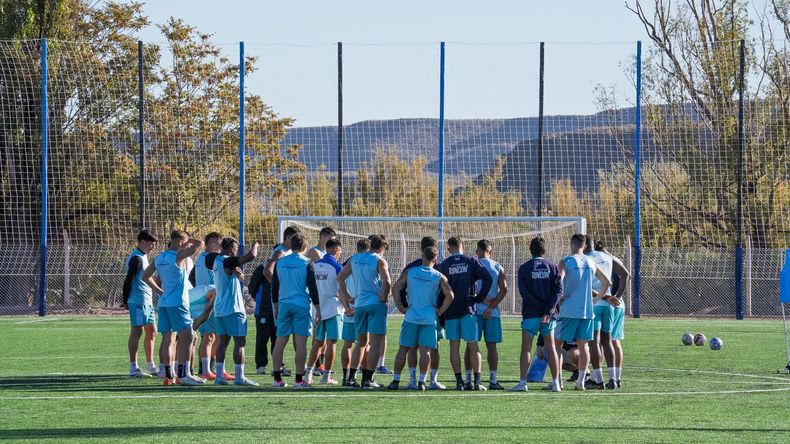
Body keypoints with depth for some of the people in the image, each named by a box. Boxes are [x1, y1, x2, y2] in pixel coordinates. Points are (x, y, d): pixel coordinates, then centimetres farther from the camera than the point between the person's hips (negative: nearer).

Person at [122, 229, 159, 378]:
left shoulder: (142, 257, 18)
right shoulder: (137, 259, -14)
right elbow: (128, 280, -18)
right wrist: (126, 302, -17)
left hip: (147, 301, 10)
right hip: (138, 301, -10)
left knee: (151, 332, 14)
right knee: (137, 331, -8)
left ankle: (151, 366, 22)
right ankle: (133, 368, -7)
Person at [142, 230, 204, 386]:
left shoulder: (159, 258, 11)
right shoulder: (178, 256, -11)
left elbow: (145, 277, 18)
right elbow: (199, 244, -13)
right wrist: (188, 240, 6)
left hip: (163, 302, 8)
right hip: (178, 303, -8)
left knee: (168, 339, 9)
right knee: (187, 337, -7)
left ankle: (169, 375, 10)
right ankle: (183, 374, -13)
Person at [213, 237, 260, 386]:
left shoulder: (217, 261, 13)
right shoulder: (227, 261, -15)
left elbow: (241, 278, 23)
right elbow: (251, 256, -21)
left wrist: (238, 273, 2)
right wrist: (255, 246, -2)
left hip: (219, 309, 9)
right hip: (233, 309, -9)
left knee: (223, 342, 10)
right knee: (240, 341, -5)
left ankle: (219, 376, 8)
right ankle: (239, 377, -7)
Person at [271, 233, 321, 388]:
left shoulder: (280, 262, 8)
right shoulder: (307, 263, -4)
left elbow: (274, 286, 13)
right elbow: (312, 287, -6)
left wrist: (276, 307, 22)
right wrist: (317, 308, 1)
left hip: (284, 304, 4)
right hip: (301, 305, -4)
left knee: (280, 341, 6)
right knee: (301, 343, -2)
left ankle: (277, 378, 5)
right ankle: (299, 379, -3)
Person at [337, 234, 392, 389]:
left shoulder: (354, 259, 12)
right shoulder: (379, 260, -5)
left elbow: (340, 278, 10)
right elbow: (386, 281, -19)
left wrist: (347, 297, 13)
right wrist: (384, 297, -6)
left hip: (359, 304, 5)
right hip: (376, 304, -5)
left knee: (361, 342, 17)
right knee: (375, 342, -1)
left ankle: (351, 376, 13)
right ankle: (368, 379, -5)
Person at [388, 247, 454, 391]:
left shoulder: (409, 272, 2)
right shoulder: (439, 277, -1)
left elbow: (395, 288, -2)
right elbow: (449, 295, -10)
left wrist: (400, 307, 4)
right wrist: (440, 311, 1)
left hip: (411, 316, 1)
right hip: (429, 318, -1)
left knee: (403, 349, 6)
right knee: (425, 351, 2)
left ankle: (396, 380, 5)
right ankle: (421, 382, -2)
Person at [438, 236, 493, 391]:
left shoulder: (444, 265, 3)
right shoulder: (471, 261, 1)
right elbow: (488, 279, -9)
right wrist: (479, 297, 0)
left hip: (450, 311, 0)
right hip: (468, 309, 0)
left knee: (454, 346, 4)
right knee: (473, 346, 2)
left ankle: (459, 382, 0)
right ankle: (477, 382, -5)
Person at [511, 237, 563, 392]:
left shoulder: (524, 268, -2)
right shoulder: (552, 267, 4)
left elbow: (523, 291, -11)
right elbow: (558, 290, -7)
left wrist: (539, 306, -9)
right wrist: (548, 311, -13)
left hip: (530, 314, -2)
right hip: (549, 315, 2)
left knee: (526, 348, 1)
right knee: (551, 348, 9)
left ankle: (523, 382, -6)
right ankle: (556, 382, 9)